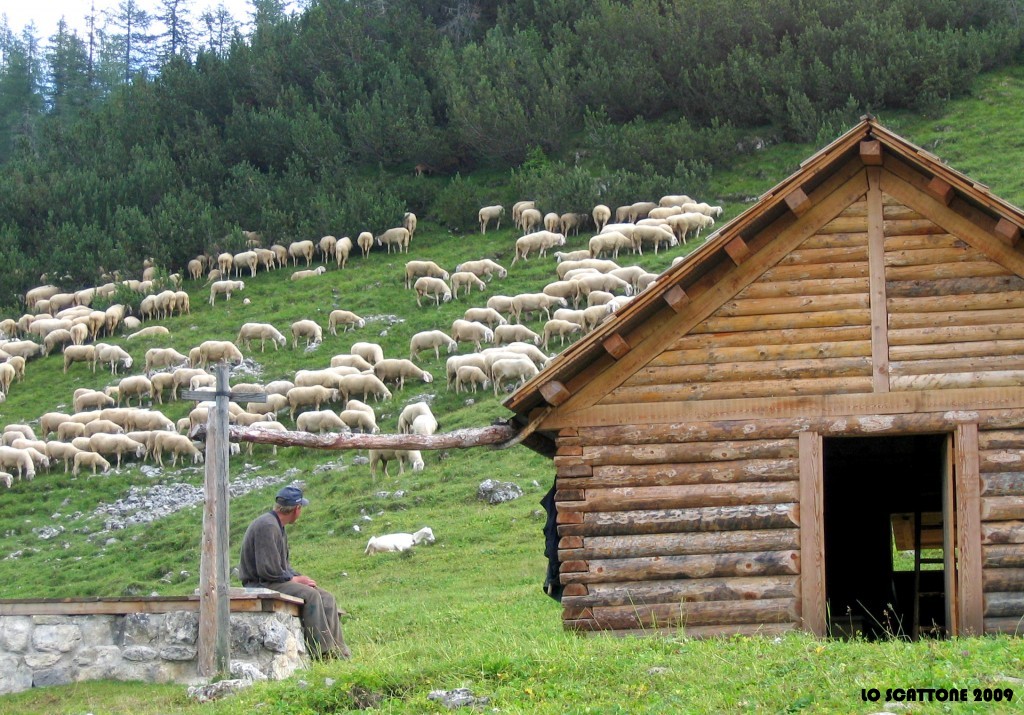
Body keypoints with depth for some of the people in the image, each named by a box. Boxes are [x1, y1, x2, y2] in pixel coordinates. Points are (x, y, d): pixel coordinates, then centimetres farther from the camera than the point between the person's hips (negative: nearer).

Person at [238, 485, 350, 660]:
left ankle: (339, 651, -7)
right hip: (260, 584, -10)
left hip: (278, 580, 10)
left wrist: (299, 577, 3)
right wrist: (296, 579, -12)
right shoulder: (267, 526, -18)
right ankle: (323, 650, -26)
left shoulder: (278, 527, 17)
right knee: (309, 595, -28)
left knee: (326, 598, -3)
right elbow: (268, 570, -24)